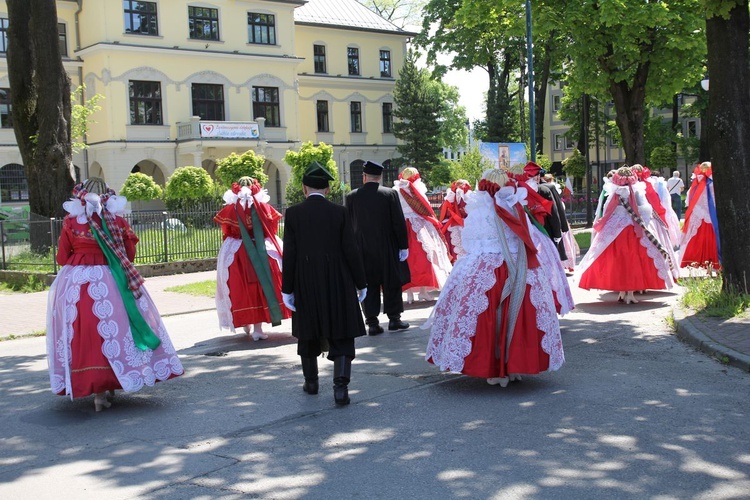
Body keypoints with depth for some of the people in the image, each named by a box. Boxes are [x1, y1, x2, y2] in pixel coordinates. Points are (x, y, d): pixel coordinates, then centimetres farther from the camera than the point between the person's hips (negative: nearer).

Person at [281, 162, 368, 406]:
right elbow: (351, 250, -5)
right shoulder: (340, 212, -5)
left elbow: (289, 254, -5)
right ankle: (340, 386, -7)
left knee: (308, 332, 18)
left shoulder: (293, 213, -4)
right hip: (338, 283, -1)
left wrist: (287, 289, 1)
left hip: (306, 284, 1)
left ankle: (311, 382, 31)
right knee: (341, 336, 4)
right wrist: (361, 283, 4)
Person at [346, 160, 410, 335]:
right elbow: (399, 222, -8)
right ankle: (394, 319, 13)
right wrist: (403, 246, -2)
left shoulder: (352, 196, -3)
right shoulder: (390, 194, -8)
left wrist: (353, 247, 14)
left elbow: (349, 224, 4)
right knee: (391, 283, 11)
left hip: (363, 250, 1)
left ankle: (372, 322, 7)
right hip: (388, 248, -1)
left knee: (369, 286, 7)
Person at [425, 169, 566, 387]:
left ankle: (495, 371, 5)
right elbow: (533, 242, 8)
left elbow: (469, 244, -2)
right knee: (517, 318, 10)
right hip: (520, 272, 3)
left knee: (488, 321, 3)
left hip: (484, 273, -3)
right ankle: (515, 366, 16)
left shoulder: (479, 212, -6)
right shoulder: (517, 211, 4)